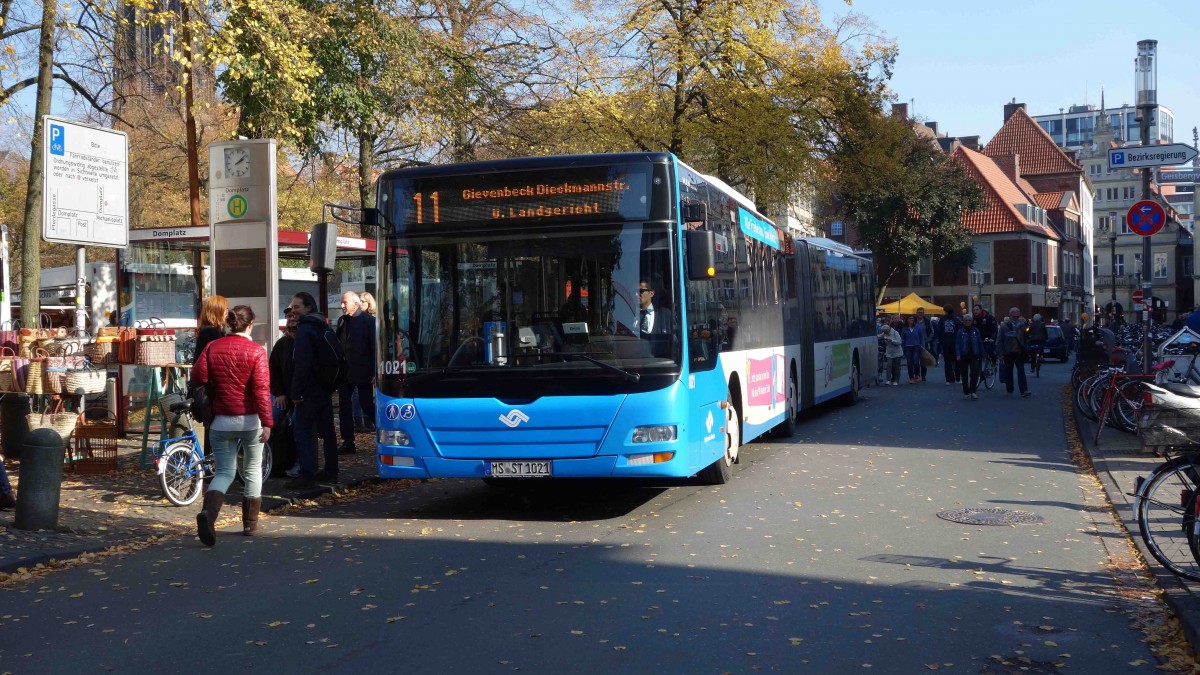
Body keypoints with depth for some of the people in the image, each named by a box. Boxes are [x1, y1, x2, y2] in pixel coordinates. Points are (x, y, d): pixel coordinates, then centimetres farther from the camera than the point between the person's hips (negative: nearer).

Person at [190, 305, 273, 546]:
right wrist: (267, 422, -20)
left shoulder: (212, 348, 1)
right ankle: (250, 523, 20)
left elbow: (197, 377, -2)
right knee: (253, 470, 15)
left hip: (221, 420, 3)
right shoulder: (256, 351, -9)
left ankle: (208, 513, -17)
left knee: (224, 471, 10)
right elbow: (262, 389, -17)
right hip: (250, 420, -2)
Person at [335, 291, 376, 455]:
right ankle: (348, 443, 13)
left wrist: (374, 373, -13)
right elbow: (338, 344, 14)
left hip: (362, 372, -6)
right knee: (344, 408, 6)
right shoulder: (342, 320, 11)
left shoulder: (369, 321, -7)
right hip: (344, 372, 6)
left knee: (368, 406, -2)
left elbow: (375, 348, -9)